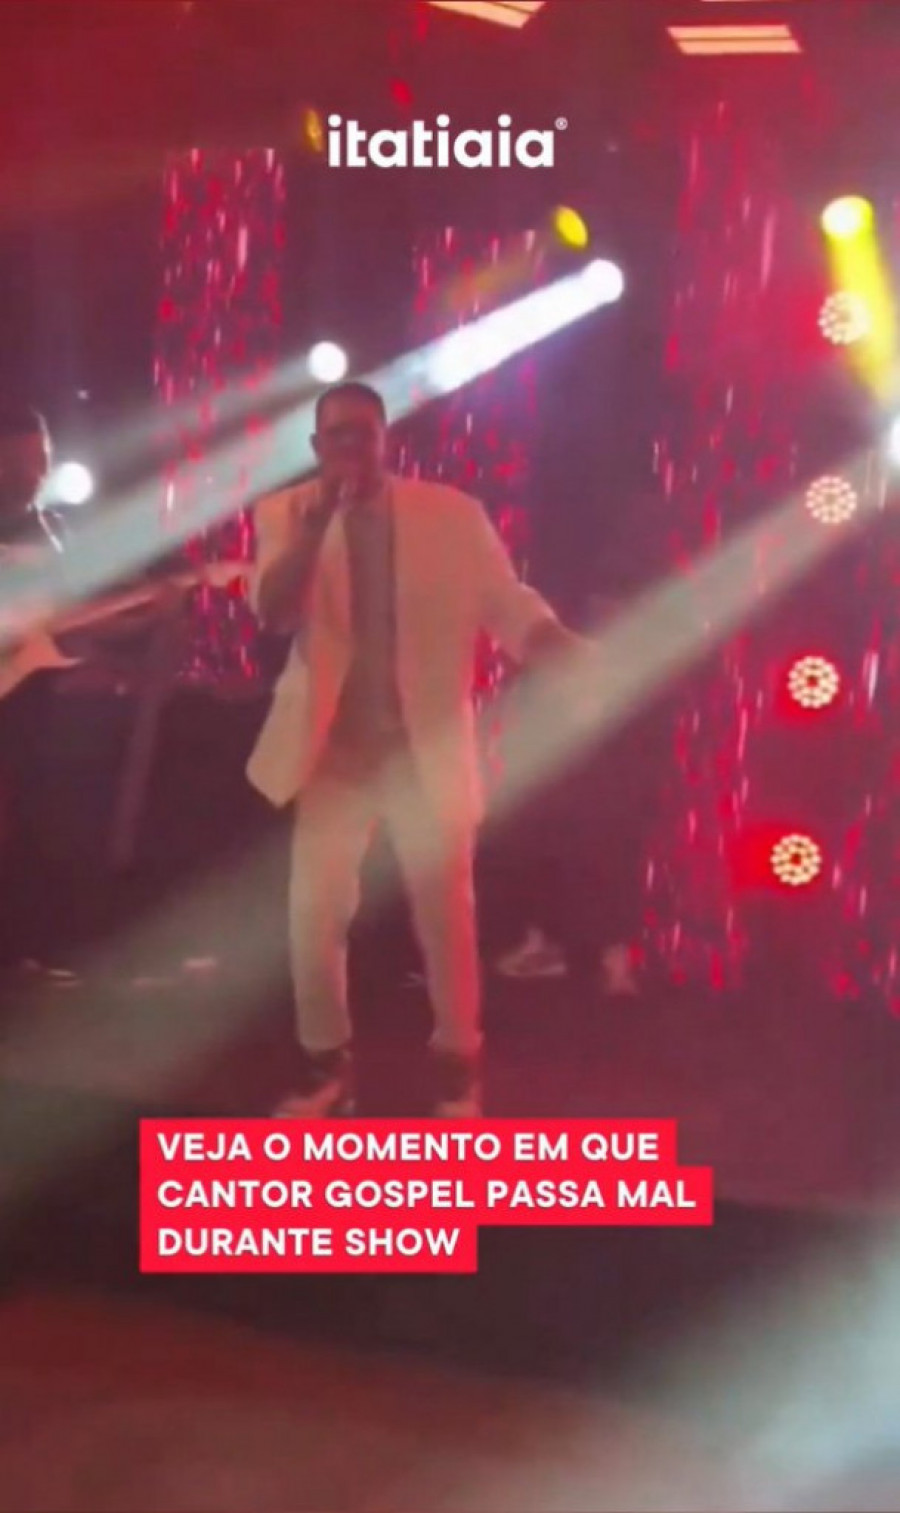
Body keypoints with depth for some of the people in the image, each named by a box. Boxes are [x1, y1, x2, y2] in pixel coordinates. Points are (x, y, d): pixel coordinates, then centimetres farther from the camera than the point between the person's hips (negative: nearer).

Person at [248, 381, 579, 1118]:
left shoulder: (453, 513, -3)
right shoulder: (287, 514, -1)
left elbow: (510, 606, -8)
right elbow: (273, 613, -15)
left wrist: (573, 656, -27)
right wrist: (319, 518, -26)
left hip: (427, 745, -1)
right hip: (333, 748, 1)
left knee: (446, 913, 3)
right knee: (315, 914, 0)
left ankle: (459, 1067, 22)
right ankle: (326, 1064, 19)